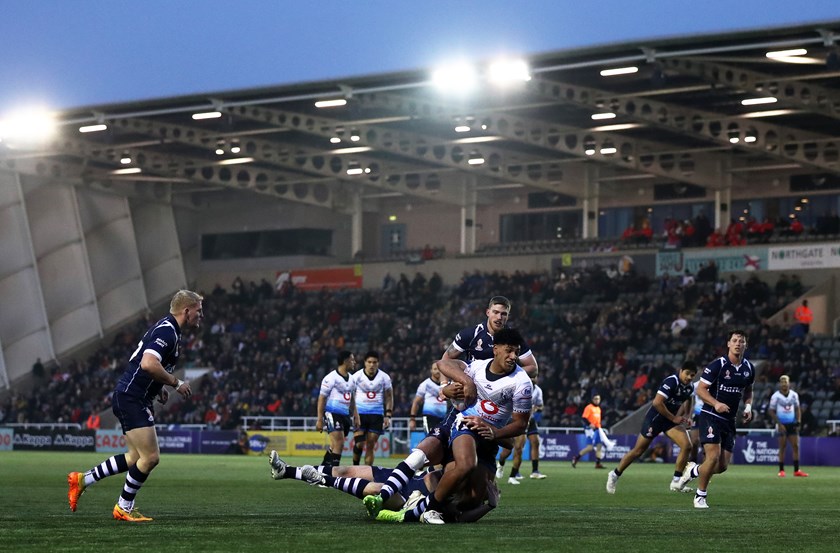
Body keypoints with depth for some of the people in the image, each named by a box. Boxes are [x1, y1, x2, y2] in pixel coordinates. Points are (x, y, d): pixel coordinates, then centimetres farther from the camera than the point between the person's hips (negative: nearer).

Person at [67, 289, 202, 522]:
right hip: (131, 399, -11)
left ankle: (83, 479, 20)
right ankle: (124, 508, 5)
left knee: (136, 458, 14)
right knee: (151, 457, -9)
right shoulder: (166, 332, -17)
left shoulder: (167, 329, 15)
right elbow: (148, 364, -31)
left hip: (131, 398, 11)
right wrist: (176, 383, -19)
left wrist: (159, 388, 16)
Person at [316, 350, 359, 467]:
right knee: (339, 444, -14)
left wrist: (355, 416, 16)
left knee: (335, 446, 12)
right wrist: (320, 419, -12)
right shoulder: (331, 378, -11)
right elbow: (322, 399, -10)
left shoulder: (351, 379, 13)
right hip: (333, 414, -8)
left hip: (345, 415, 8)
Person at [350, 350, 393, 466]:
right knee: (359, 443, -11)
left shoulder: (384, 377, 2)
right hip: (360, 414, -1)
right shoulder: (356, 376, -2)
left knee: (370, 446, 0)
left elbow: (389, 397, 9)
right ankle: (355, 466, 11)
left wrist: (388, 415, 1)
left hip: (377, 415, 1)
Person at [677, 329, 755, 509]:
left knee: (723, 465, 3)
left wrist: (748, 406, 3)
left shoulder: (749, 368, 6)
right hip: (711, 417, -6)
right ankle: (700, 496, 1)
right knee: (713, 457, -18)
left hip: (729, 420, 6)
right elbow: (701, 389, -11)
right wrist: (716, 404, -26)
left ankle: (693, 470, 33)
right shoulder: (717, 365, -12)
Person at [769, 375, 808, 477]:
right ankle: (781, 471, 2)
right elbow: (771, 411, -6)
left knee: (796, 446, 0)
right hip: (782, 424, -4)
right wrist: (779, 424, -13)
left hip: (792, 424, 4)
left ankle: (796, 470, 5)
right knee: (782, 447, -4)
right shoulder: (776, 396, -7)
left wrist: (798, 421, 0)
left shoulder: (794, 395, 5)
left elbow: (797, 408, 14)